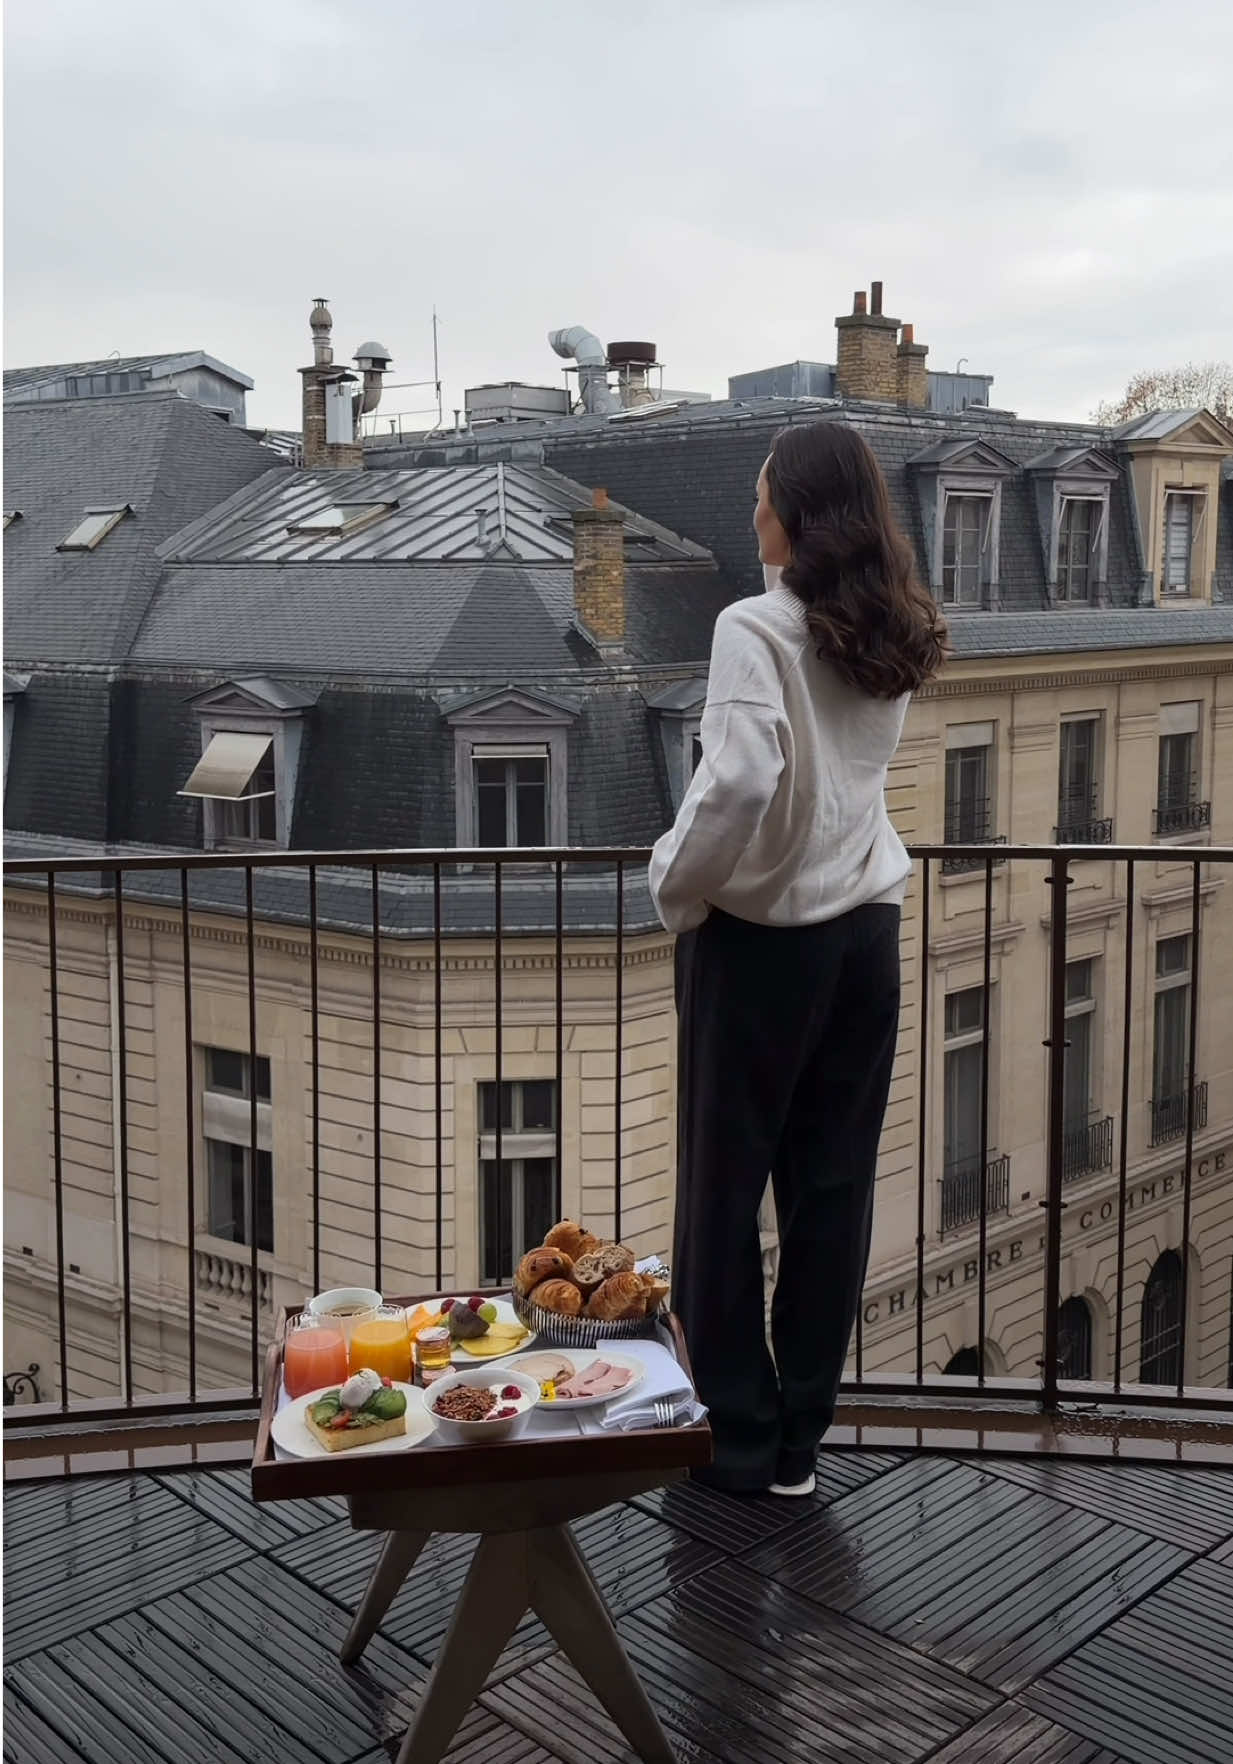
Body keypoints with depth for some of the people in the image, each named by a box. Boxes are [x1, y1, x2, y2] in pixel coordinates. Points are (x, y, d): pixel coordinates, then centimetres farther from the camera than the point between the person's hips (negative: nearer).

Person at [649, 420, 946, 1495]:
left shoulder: (757, 630, -15)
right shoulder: (894, 637, 5)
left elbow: (740, 785, -26)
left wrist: (674, 888, -10)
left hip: (761, 937, -6)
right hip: (866, 931, 6)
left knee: (724, 1185, 8)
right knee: (833, 1185, 11)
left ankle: (736, 1437, 19)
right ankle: (799, 1436, 22)